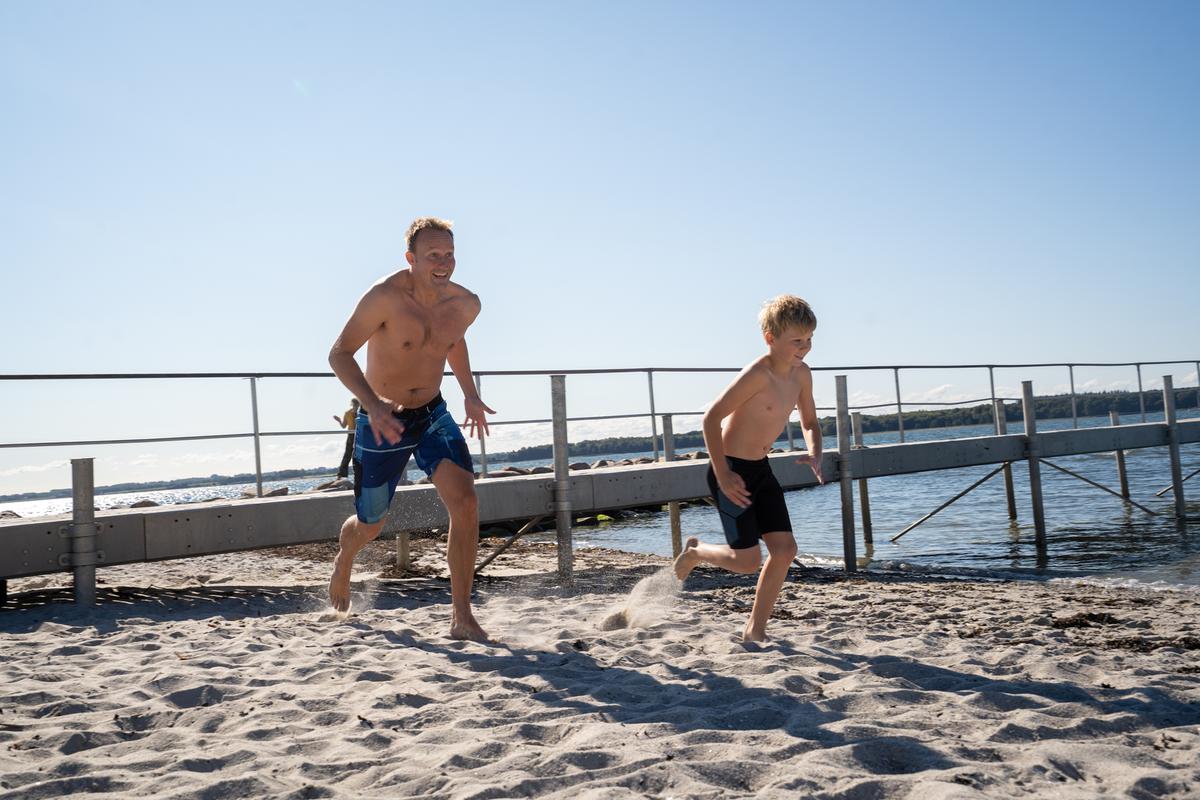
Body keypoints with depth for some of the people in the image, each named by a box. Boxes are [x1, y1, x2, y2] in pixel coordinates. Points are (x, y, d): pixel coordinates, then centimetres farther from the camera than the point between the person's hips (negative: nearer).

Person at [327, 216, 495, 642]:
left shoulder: (465, 304, -6)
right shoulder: (386, 296, -22)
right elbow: (339, 354, -21)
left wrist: (471, 396, 12)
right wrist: (373, 404, -36)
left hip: (433, 415, 3)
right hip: (382, 422, -3)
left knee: (465, 502, -19)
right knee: (370, 525, 12)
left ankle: (462, 617, -11)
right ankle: (343, 562, 51)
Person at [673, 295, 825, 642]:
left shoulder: (801, 373, 2)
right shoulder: (757, 374, -23)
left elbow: (810, 423, 15)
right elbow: (711, 418, -23)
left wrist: (815, 455, -6)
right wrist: (723, 475, -23)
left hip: (761, 469, 8)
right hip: (731, 469, -8)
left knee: (785, 549, 0)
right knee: (747, 559, -7)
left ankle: (755, 629, 13)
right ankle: (695, 552, 25)